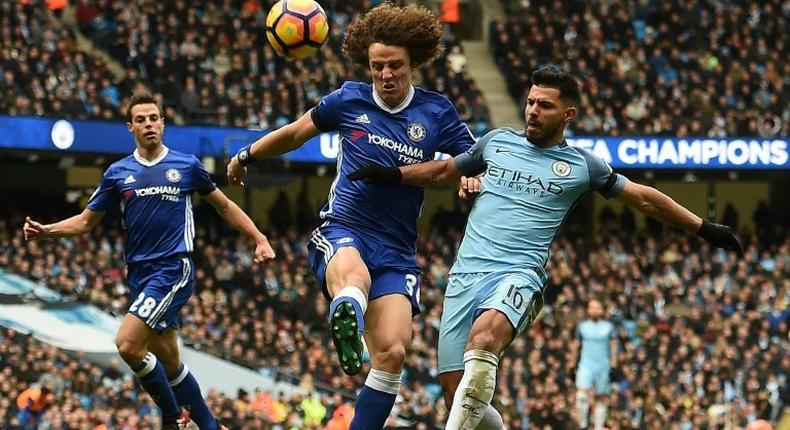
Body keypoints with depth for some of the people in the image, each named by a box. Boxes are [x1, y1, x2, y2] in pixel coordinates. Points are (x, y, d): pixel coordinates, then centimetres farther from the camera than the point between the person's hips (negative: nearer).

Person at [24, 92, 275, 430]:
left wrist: (259, 239, 9)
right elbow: (86, 221, 13)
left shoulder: (186, 166, 3)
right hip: (140, 273, 5)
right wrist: (46, 231, -4)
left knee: (127, 344, -21)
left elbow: (224, 206, 15)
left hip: (174, 268, -5)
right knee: (168, 361, 7)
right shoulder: (117, 173, 9)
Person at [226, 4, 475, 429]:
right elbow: (298, 131, 22)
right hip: (342, 232, -2)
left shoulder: (437, 113, 5)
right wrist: (247, 155, 33)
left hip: (397, 250, 2)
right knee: (354, 277, -41)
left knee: (392, 352, -16)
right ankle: (345, 330, -75)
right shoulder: (349, 99, 6)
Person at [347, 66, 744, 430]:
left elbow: (645, 199, 18)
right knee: (456, 394, -6)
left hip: (518, 276, -4)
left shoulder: (581, 166, 9)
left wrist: (704, 228, 18)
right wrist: (394, 175, 14)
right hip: (466, 275, 4)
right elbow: (444, 171, 29)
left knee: (484, 335, -38)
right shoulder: (497, 141, 16)